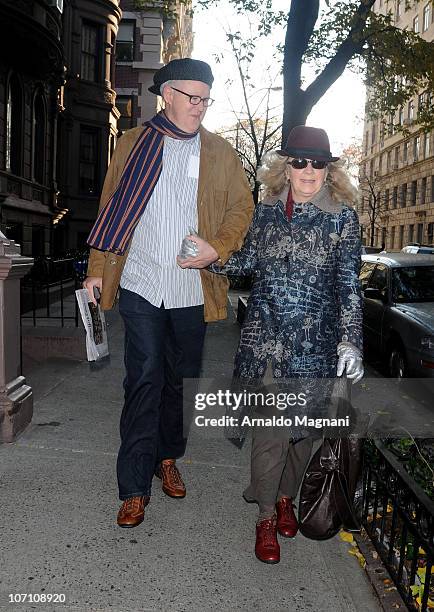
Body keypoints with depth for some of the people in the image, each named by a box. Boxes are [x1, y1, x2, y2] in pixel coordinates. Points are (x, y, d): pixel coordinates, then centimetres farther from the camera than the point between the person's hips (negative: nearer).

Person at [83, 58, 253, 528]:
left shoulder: (221, 153, 9)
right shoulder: (132, 145, 8)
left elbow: (241, 208, 8)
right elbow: (110, 209, 8)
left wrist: (218, 248, -10)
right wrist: (97, 270, 4)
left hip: (192, 288, 2)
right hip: (140, 283, -1)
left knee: (176, 379, 13)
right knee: (144, 380, -5)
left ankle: (167, 458, 33)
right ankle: (135, 486, 5)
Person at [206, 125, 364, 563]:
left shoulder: (342, 217, -1)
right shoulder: (266, 211, 6)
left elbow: (348, 284, -4)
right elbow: (248, 260, 17)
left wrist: (350, 342, -10)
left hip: (314, 341, -1)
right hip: (265, 336, 1)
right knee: (270, 426, 0)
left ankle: (286, 497, 37)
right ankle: (266, 514, 19)